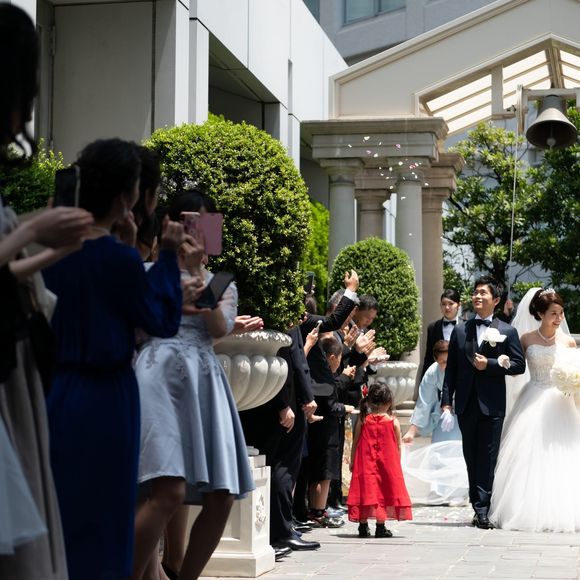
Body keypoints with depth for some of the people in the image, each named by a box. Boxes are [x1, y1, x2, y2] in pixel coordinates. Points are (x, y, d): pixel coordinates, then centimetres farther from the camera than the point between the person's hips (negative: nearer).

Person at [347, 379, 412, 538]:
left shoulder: (362, 420, -1)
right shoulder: (393, 421, -2)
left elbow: (355, 443, 4)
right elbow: (398, 446, 3)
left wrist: (352, 461, 14)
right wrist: (397, 463, 15)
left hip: (365, 462, 0)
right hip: (388, 462, 0)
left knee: (365, 489, 5)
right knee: (383, 489, 6)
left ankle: (363, 526, 5)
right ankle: (380, 527, 5)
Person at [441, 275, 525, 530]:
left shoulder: (507, 332, 4)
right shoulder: (460, 331, 11)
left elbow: (519, 365, -1)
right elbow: (451, 368, 10)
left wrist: (489, 364, -13)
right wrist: (446, 400, 4)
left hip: (492, 404, -3)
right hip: (466, 404, 3)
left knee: (487, 458, -6)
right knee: (471, 458, 8)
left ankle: (482, 510, -7)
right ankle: (480, 507, 16)